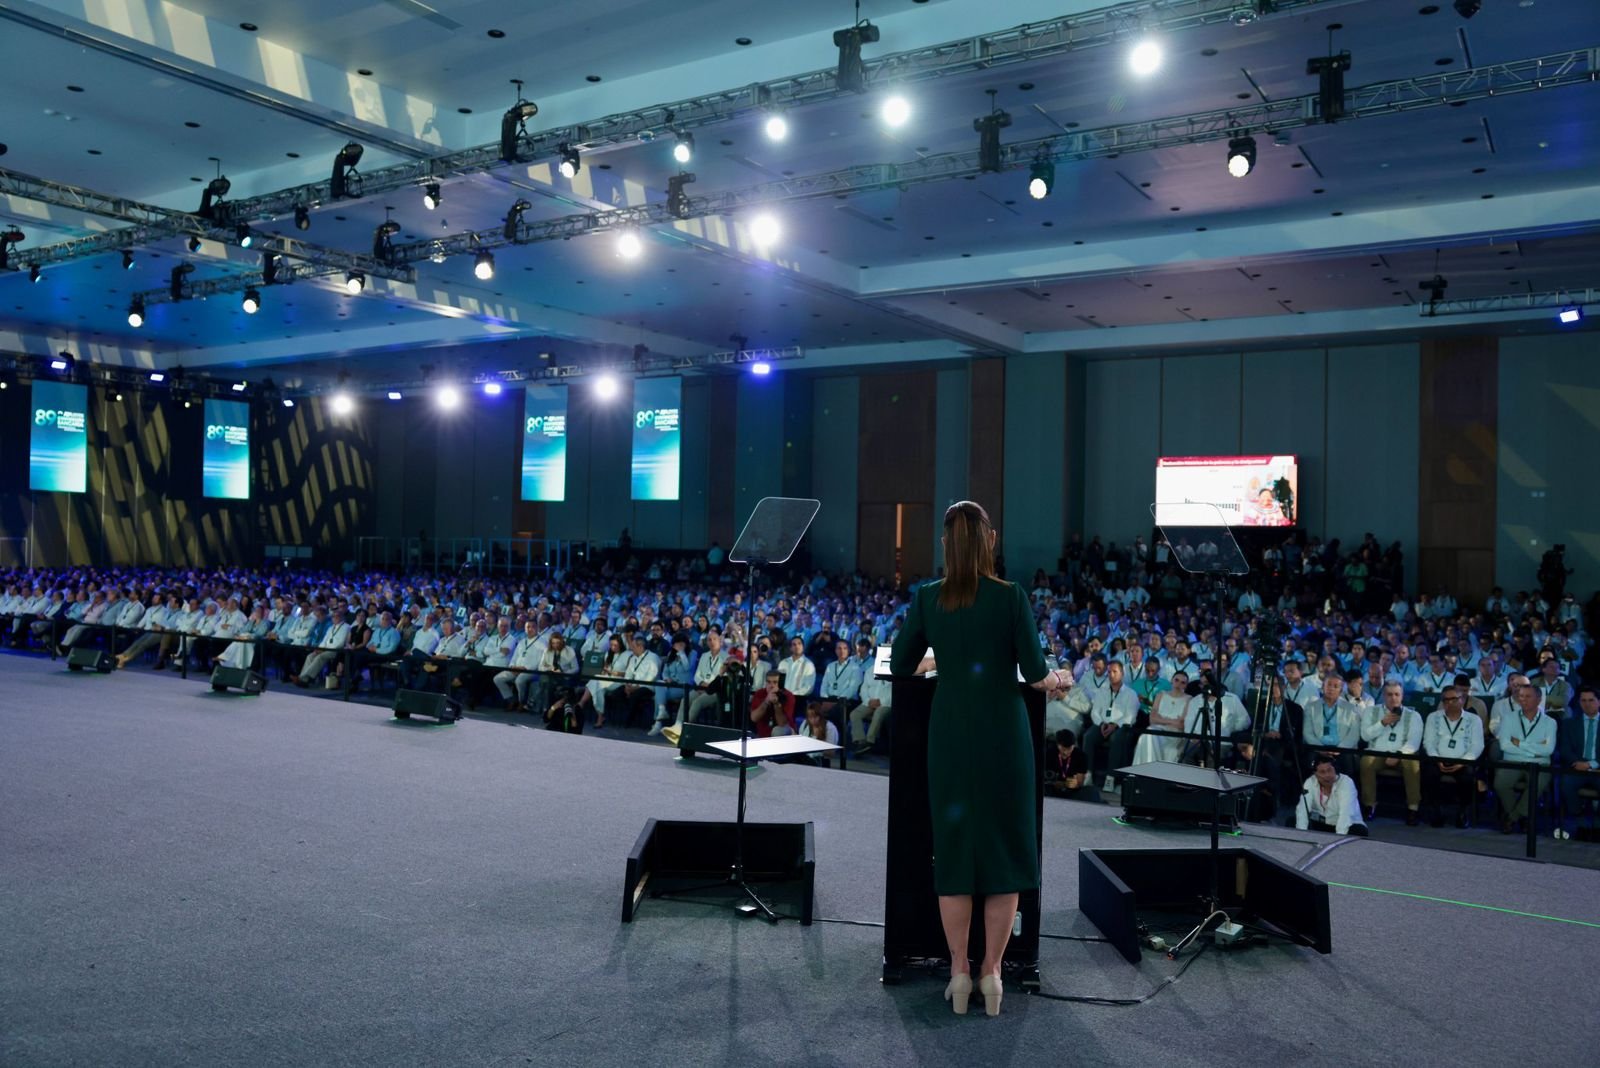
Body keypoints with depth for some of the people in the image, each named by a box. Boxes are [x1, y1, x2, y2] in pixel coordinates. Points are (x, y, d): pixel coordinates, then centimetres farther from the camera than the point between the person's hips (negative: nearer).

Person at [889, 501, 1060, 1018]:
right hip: (1003, 734, -2)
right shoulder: (1012, 596, -10)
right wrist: (1053, 679, 16)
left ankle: (959, 972, 15)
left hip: (950, 733, 2)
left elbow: (900, 666, 6)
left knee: (954, 846, 10)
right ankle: (991, 972, 13)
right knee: (1005, 848, 9)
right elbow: (1034, 672, -7)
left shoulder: (926, 597, -3)